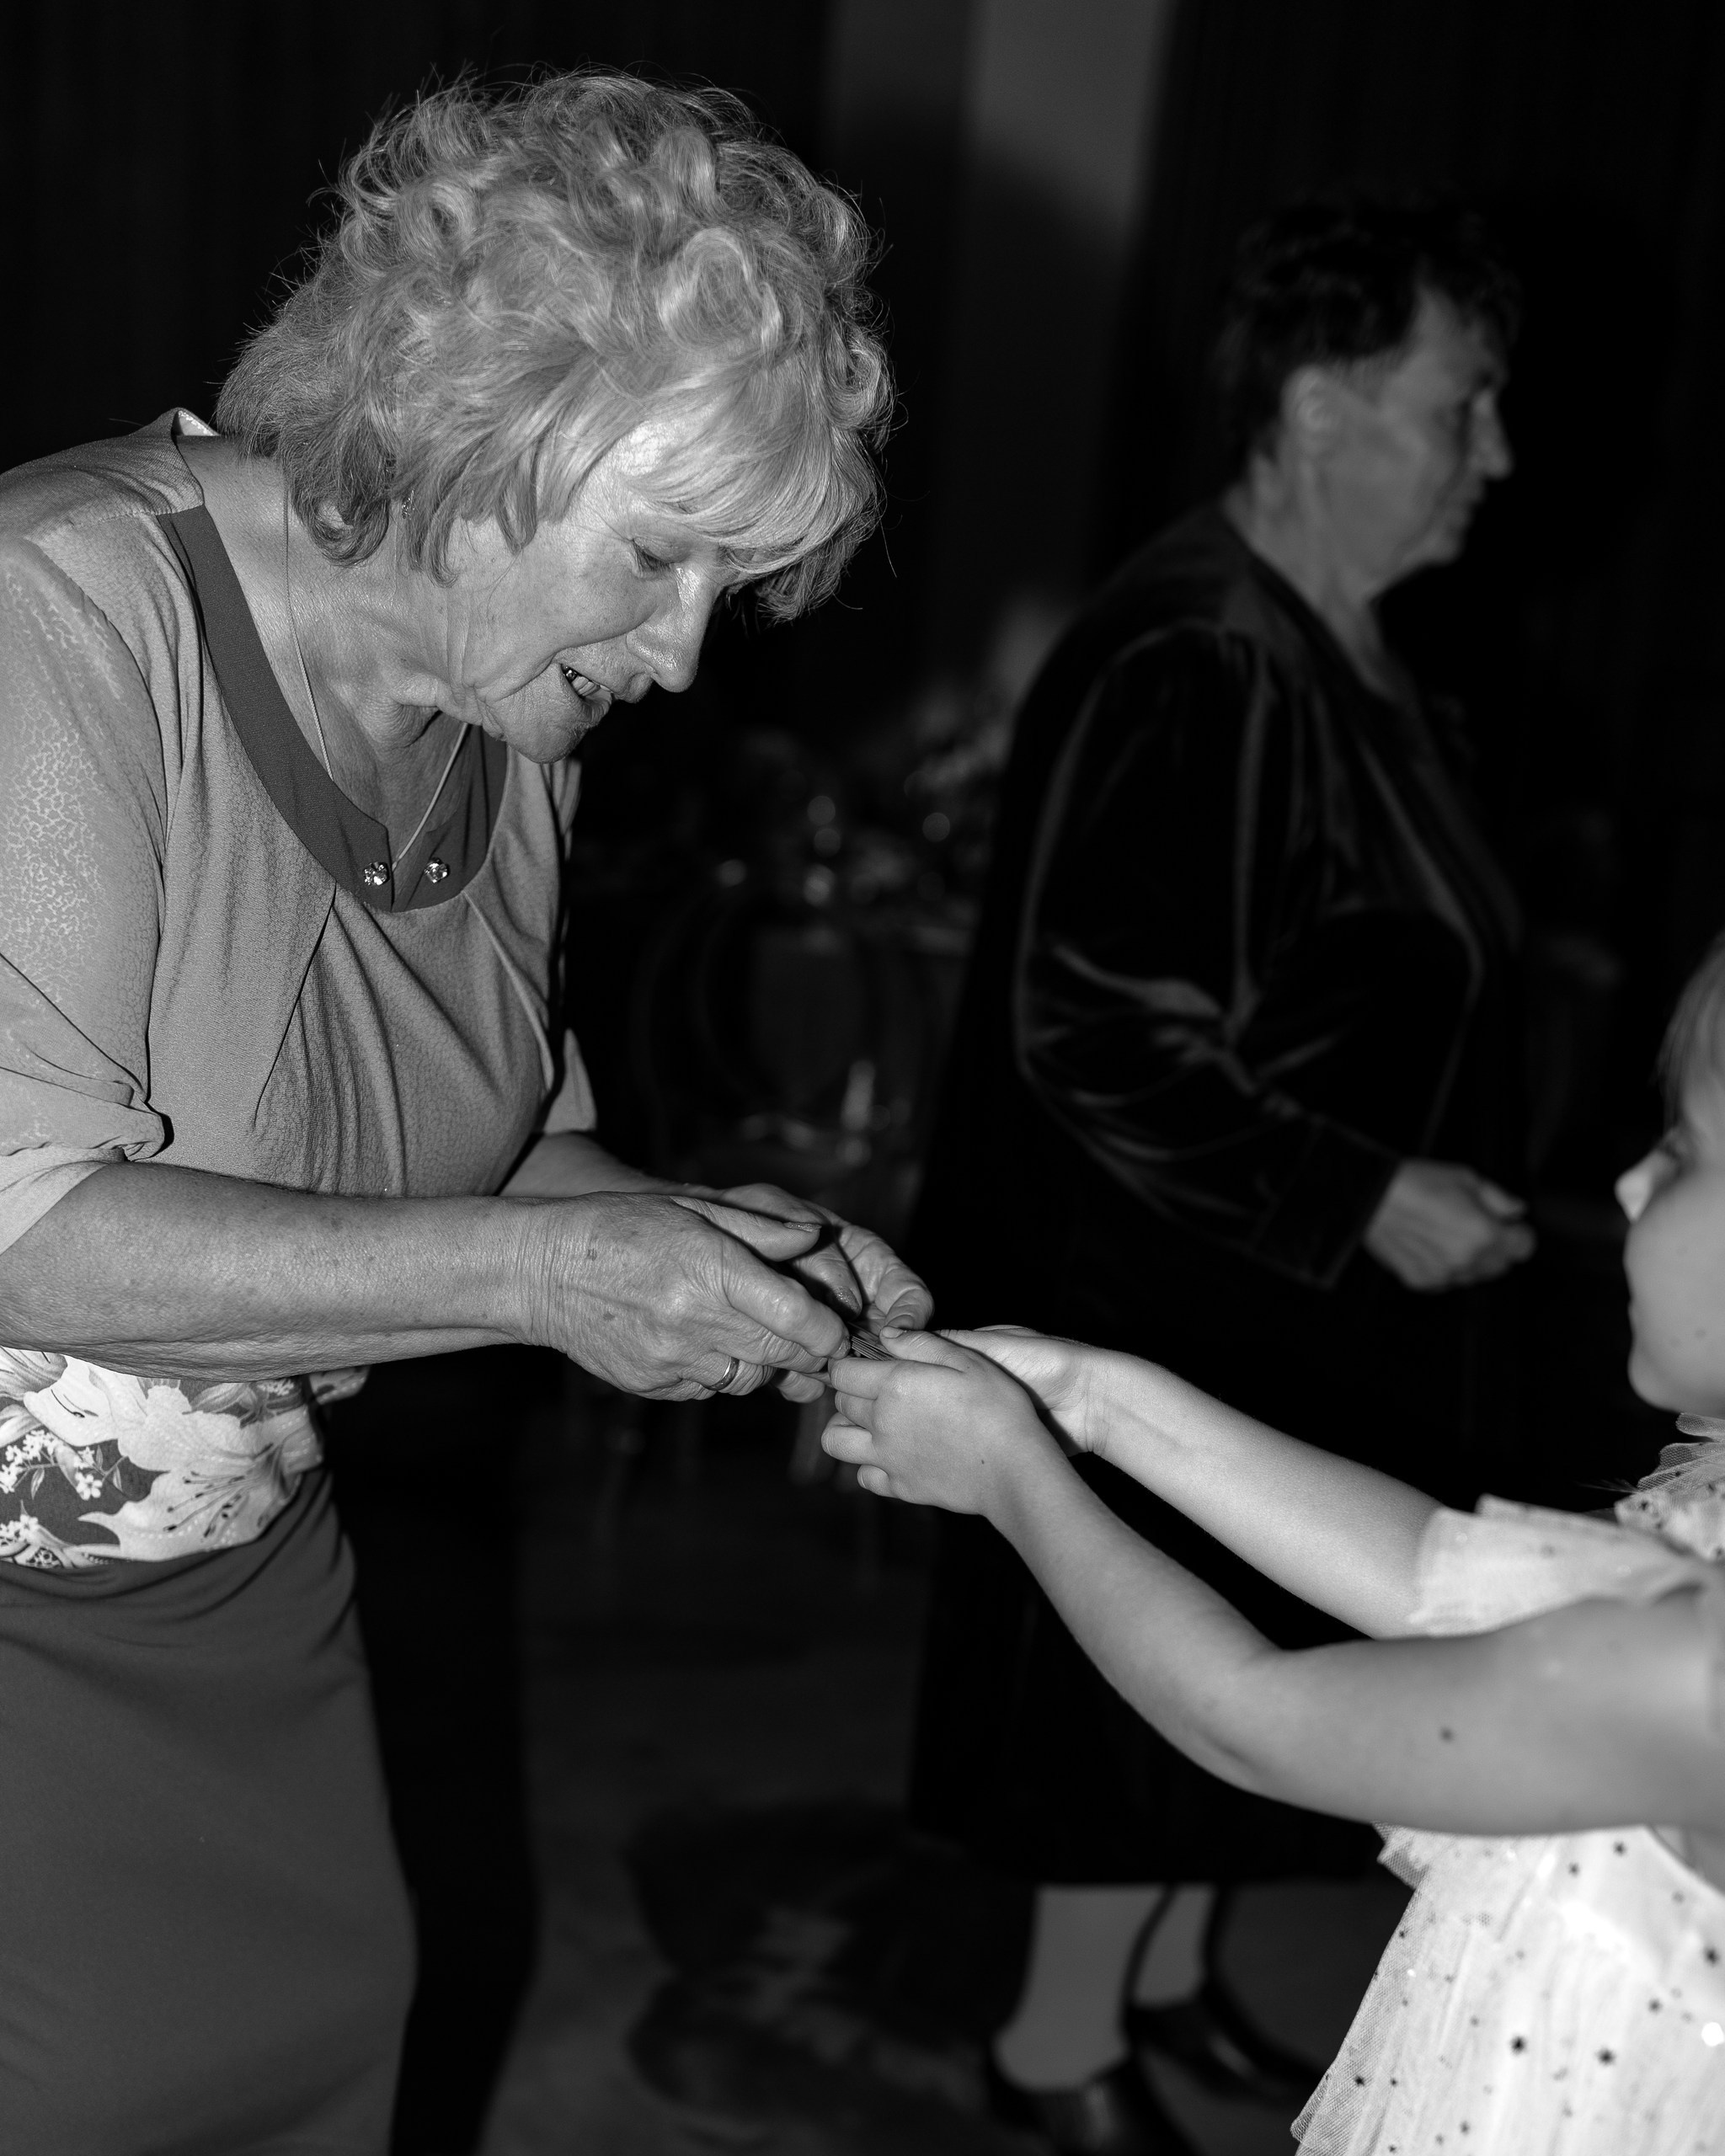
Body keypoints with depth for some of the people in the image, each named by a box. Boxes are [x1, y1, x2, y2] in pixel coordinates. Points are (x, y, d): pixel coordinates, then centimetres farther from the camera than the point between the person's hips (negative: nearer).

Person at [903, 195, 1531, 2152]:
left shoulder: (1343, 651, 5)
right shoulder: (1186, 673, -25)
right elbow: (1090, 1042, -27)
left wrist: (1423, 1188, 10)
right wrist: (1364, 1201, -23)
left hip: (1298, 1311, 9)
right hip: (1173, 1311, -9)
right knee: (1157, 1675, 8)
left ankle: (1169, 1968, 44)